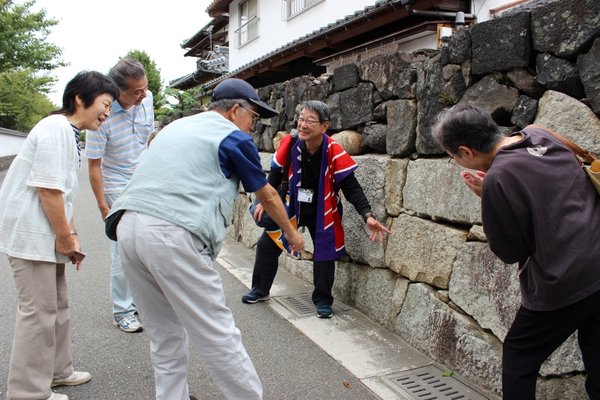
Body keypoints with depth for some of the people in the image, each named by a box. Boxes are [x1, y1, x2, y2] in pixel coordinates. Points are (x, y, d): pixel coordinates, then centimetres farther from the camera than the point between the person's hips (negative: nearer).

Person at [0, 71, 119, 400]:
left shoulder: (70, 132, 13)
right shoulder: (56, 129, -18)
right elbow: (48, 190, -22)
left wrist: (69, 235, 11)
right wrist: (66, 237, -13)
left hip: (46, 233, 10)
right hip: (29, 232, -10)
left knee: (57, 306, 18)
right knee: (39, 310, -1)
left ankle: (56, 370, 34)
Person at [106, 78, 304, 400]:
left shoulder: (175, 127, 27)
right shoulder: (233, 137, 7)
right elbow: (267, 196, 17)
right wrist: (292, 233, 32)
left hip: (127, 228, 8)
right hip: (172, 236, -8)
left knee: (165, 335, 17)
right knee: (217, 335, -1)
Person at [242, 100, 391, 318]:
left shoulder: (334, 152, -25)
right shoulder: (290, 144, -17)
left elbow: (351, 187, -22)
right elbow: (276, 174, 0)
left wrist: (367, 215, -34)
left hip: (322, 212, -3)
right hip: (292, 206, 3)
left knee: (324, 253, -2)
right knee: (267, 244, 5)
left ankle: (323, 300, 21)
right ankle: (260, 290, 26)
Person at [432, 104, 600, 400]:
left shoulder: (497, 178, -21)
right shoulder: (541, 135, 1)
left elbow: (510, 252, -9)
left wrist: (488, 198, -5)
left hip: (564, 285, -7)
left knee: (519, 359, 13)